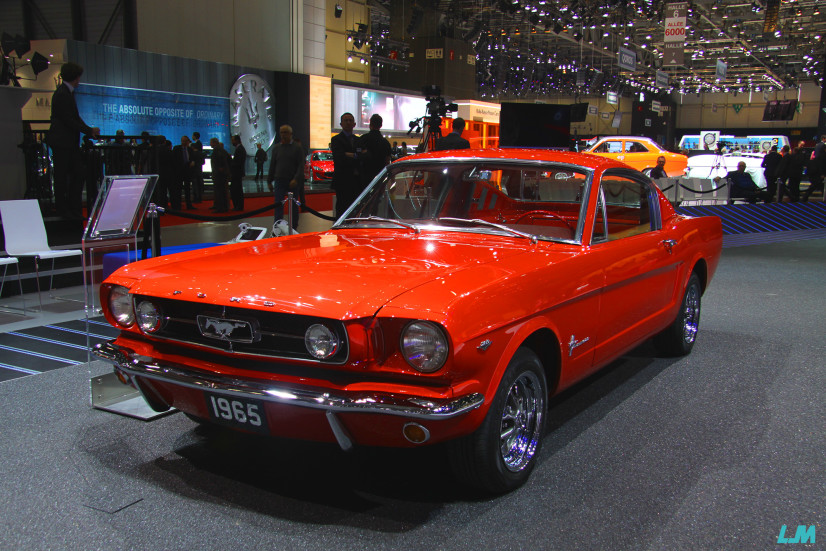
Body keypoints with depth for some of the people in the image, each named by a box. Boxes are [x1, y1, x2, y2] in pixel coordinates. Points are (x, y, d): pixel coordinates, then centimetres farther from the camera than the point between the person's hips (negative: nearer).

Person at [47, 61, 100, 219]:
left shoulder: (67, 92, 15)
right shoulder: (62, 94, -16)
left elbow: (74, 117, 15)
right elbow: (69, 120, -19)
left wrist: (89, 130, 4)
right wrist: (89, 131, -14)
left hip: (71, 142, 10)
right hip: (62, 142, -10)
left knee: (77, 175, 9)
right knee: (62, 176, 0)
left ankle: (75, 210, 15)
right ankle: (62, 208, 10)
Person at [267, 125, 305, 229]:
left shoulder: (297, 147, -1)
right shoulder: (276, 147, 9)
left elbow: (301, 165, -6)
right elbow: (272, 165, 13)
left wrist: (296, 179, -18)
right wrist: (269, 181, 10)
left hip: (293, 182, -2)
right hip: (279, 181, 2)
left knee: (294, 205, 7)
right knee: (278, 205, -4)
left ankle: (294, 227, 18)